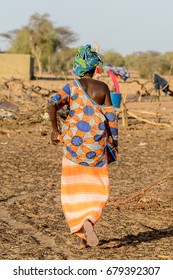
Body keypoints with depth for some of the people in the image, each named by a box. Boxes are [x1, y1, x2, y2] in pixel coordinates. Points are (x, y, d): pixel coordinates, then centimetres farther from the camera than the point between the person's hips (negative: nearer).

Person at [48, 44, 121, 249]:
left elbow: (53, 104, -16)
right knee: (96, 186, 12)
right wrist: (114, 141, 6)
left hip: (73, 140, 0)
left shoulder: (72, 86, -2)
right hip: (96, 142, 0)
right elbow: (111, 116, -3)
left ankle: (81, 236, 3)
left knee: (74, 186, 9)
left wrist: (55, 129, -4)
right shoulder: (102, 87, -1)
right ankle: (89, 220, -14)